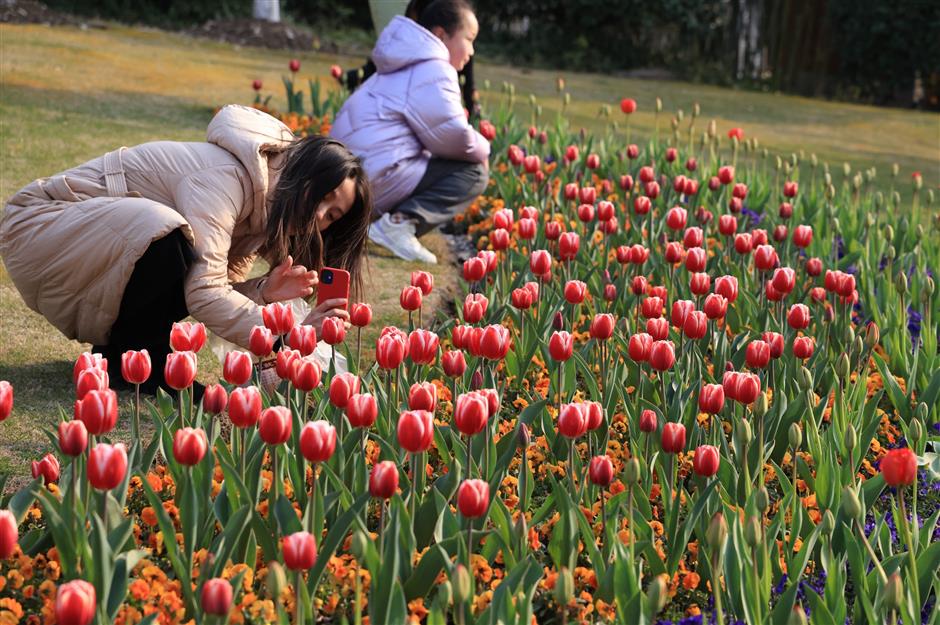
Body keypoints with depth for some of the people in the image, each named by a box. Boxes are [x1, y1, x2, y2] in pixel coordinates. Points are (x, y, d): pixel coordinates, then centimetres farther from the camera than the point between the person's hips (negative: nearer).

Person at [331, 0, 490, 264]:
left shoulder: (409, 66, 24)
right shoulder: (434, 70, -9)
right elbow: (452, 136, -14)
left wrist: (474, 149, 15)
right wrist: (482, 151, 6)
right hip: (378, 179, -10)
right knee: (474, 173, -3)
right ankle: (401, 222, -20)